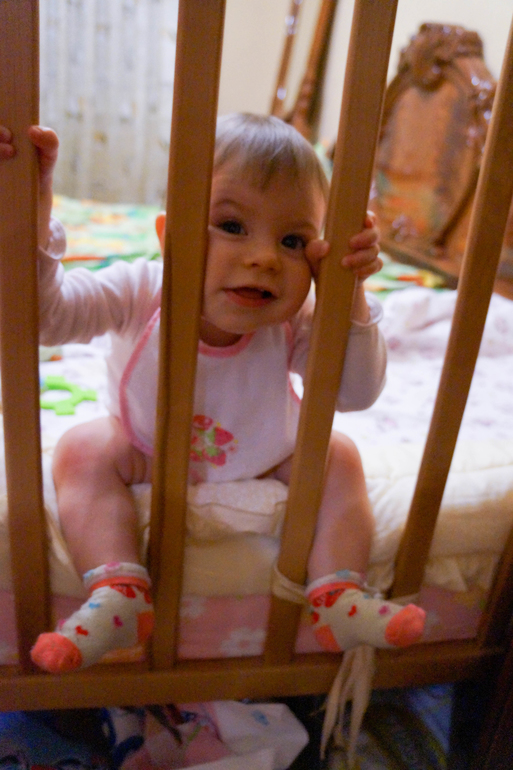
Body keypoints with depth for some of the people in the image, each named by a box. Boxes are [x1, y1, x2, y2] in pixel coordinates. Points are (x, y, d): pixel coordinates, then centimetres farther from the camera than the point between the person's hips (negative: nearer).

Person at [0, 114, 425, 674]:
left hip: (261, 456, 2)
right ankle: (118, 595, -23)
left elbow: (357, 393, -29)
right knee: (82, 449, -25)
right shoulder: (140, 293, -30)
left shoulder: (295, 321, -26)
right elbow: (46, 314, -35)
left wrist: (348, 297, -42)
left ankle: (338, 597, -10)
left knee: (337, 456, -15)